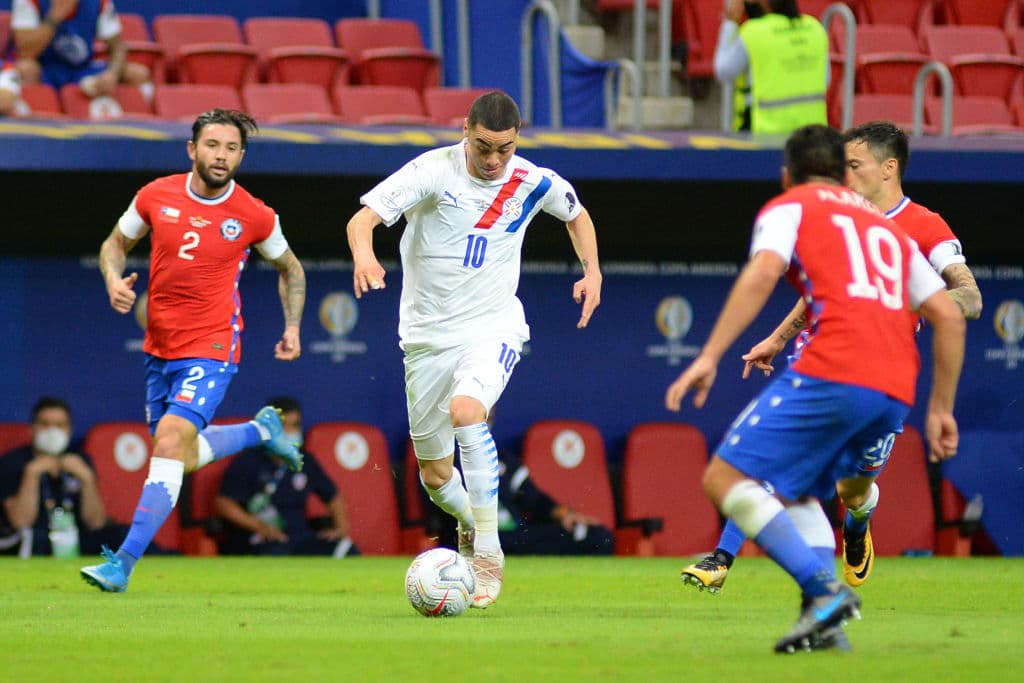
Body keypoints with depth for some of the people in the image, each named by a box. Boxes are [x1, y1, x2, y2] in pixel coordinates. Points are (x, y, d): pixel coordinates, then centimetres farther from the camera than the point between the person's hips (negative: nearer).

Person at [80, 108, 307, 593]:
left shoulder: (254, 216, -7)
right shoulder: (156, 197, -2)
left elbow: (290, 269, 13)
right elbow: (116, 243, 13)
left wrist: (292, 327, 5)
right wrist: (114, 280, -7)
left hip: (211, 350, -5)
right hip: (159, 348, 5)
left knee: (171, 440, -21)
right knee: (184, 457, 16)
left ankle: (124, 563, -21)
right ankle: (261, 430, 46)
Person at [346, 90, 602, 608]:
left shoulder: (535, 183, -4)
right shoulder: (433, 171, -14)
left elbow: (577, 214, 19)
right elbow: (362, 218, -24)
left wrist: (592, 271, 6)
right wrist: (363, 254, -45)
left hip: (493, 328, -1)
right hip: (428, 333, 1)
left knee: (466, 411, -33)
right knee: (435, 477, 6)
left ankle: (487, 551, -24)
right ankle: (469, 520, 44)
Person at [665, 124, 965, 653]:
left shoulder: (789, 207, 15)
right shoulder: (886, 227, 32)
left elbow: (762, 273, -7)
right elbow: (949, 316, 24)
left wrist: (709, 357, -13)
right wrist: (940, 410, 27)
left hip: (832, 372, -7)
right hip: (895, 394, 7)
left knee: (727, 478, -3)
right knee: (793, 490, 22)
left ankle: (824, 590, -19)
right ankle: (826, 621, 1)